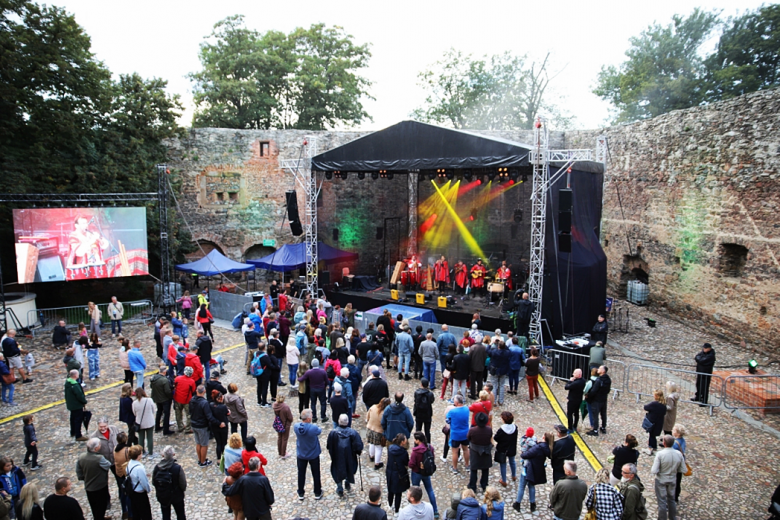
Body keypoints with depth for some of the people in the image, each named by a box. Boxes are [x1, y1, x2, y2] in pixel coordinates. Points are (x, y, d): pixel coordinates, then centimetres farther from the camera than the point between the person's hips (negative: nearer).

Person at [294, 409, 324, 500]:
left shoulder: (296, 427, -20)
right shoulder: (314, 428, -32)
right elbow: (320, 430, -9)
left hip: (301, 455, 3)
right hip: (313, 455, -3)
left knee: (301, 474, 20)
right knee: (316, 474, 18)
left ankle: (301, 494, 34)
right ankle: (317, 493, 33)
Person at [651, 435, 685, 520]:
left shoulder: (660, 454, -27)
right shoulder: (679, 454, -15)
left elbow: (654, 471, -27)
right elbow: (683, 470, -6)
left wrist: (652, 472, -5)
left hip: (661, 480, -4)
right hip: (672, 480, 4)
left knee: (662, 501, 12)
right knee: (671, 499, 25)